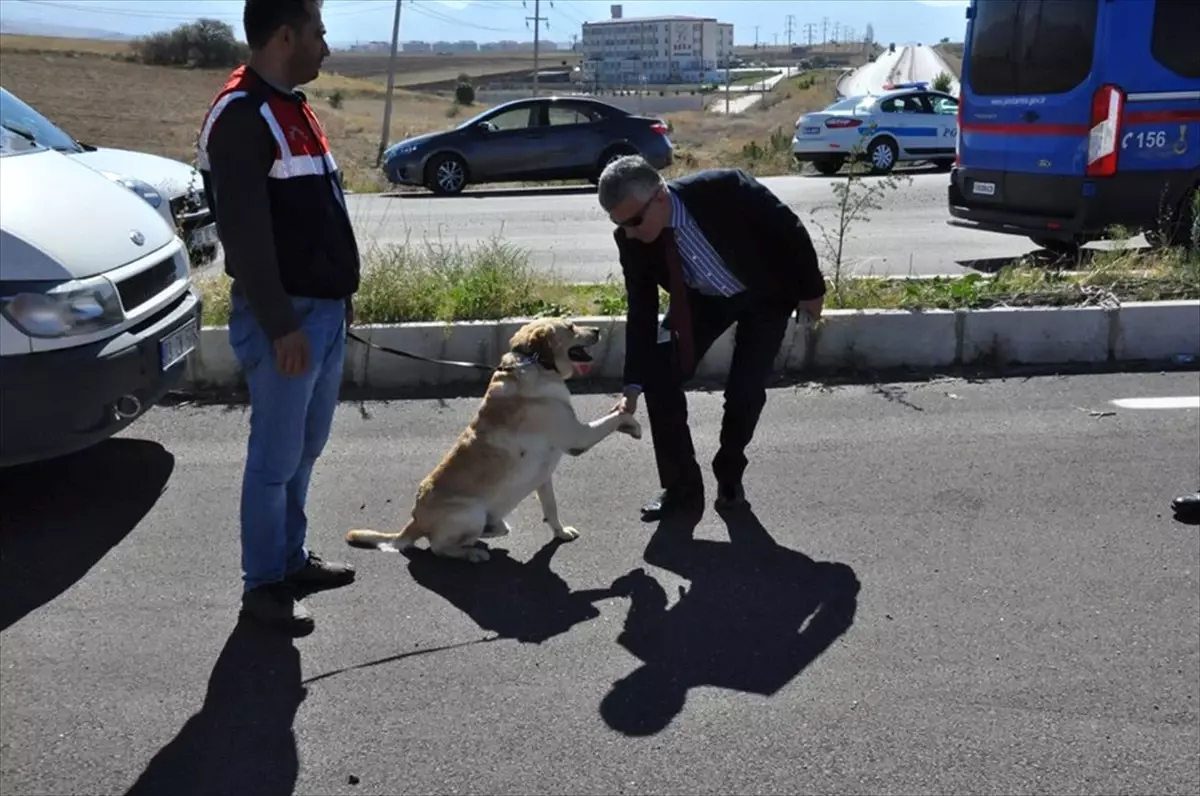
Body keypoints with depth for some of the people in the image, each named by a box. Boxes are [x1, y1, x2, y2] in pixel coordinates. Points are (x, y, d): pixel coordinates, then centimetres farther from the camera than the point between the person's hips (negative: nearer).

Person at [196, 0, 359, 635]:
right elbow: (245, 233, -22)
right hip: (285, 317, -10)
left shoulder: (291, 108, 15)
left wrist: (341, 295, 21)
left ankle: (293, 559, 31)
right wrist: (280, 325, -23)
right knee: (276, 458, 0)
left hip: (323, 309, 10)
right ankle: (262, 585, 13)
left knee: (304, 449, 18)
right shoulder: (242, 115, -16)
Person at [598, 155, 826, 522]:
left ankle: (730, 477, 15)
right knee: (658, 375, -10)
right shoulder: (631, 239, -23)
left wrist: (811, 289, -10)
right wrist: (633, 385, -21)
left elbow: (790, 230, -21)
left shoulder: (725, 189, -37)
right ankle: (681, 485, 4)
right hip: (704, 297, 4)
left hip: (766, 292, -3)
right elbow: (641, 311, -15)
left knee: (745, 389, -12)